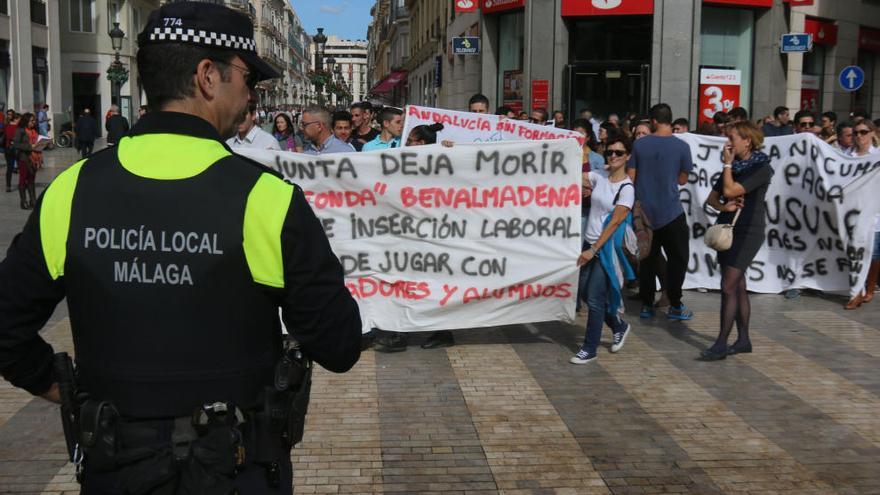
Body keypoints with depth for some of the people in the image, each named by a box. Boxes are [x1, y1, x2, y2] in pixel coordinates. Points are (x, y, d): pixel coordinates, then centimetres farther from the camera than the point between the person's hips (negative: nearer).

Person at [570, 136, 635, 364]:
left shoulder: (627, 188, -11)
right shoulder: (599, 178, 6)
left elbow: (615, 222, -15)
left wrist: (594, 250, -17)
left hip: (607, 247, -7)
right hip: (589, 243, 7)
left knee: (595, 298, -5)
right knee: (585, 291, 12)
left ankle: (590, 349, 8)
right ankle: (619, 326, 34)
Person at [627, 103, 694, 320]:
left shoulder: (639, 144, -3)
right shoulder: (682, 146, -8)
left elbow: (631, 177, 0)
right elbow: (682, 180, 1)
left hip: (645, 211, 3)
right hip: (671, 212, -3)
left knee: (648, 259, 12)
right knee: (677, 258, 8)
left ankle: (646, 305, 15)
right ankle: (674, 306, 9)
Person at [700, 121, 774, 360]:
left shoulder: (761, 168, -10)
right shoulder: (734, 167, 14)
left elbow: (730, 190, -21)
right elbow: (712, 198, 10)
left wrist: (727, 164, -8)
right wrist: (724, 206, -11)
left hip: (748, 232, -8)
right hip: (728, 230, 8)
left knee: (729, 287, -12)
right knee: (738, 287, 11)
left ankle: (721, 344, -9)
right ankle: (743, 340, 19)